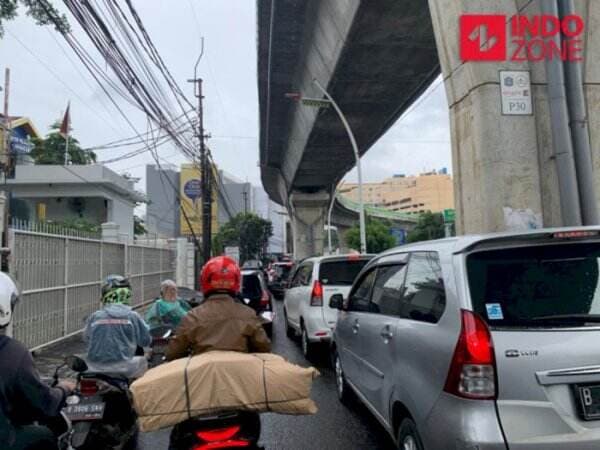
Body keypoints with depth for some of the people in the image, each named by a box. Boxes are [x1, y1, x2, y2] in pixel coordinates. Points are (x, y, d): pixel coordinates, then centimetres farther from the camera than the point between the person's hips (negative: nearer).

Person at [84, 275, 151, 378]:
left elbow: (86, 337, 15)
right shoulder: (132, 316, -4)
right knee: (143, 361, 25)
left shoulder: (94, 317, 1)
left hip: (96, 370, 2)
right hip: (122, 369, -2)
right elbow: (146, 340, 2)